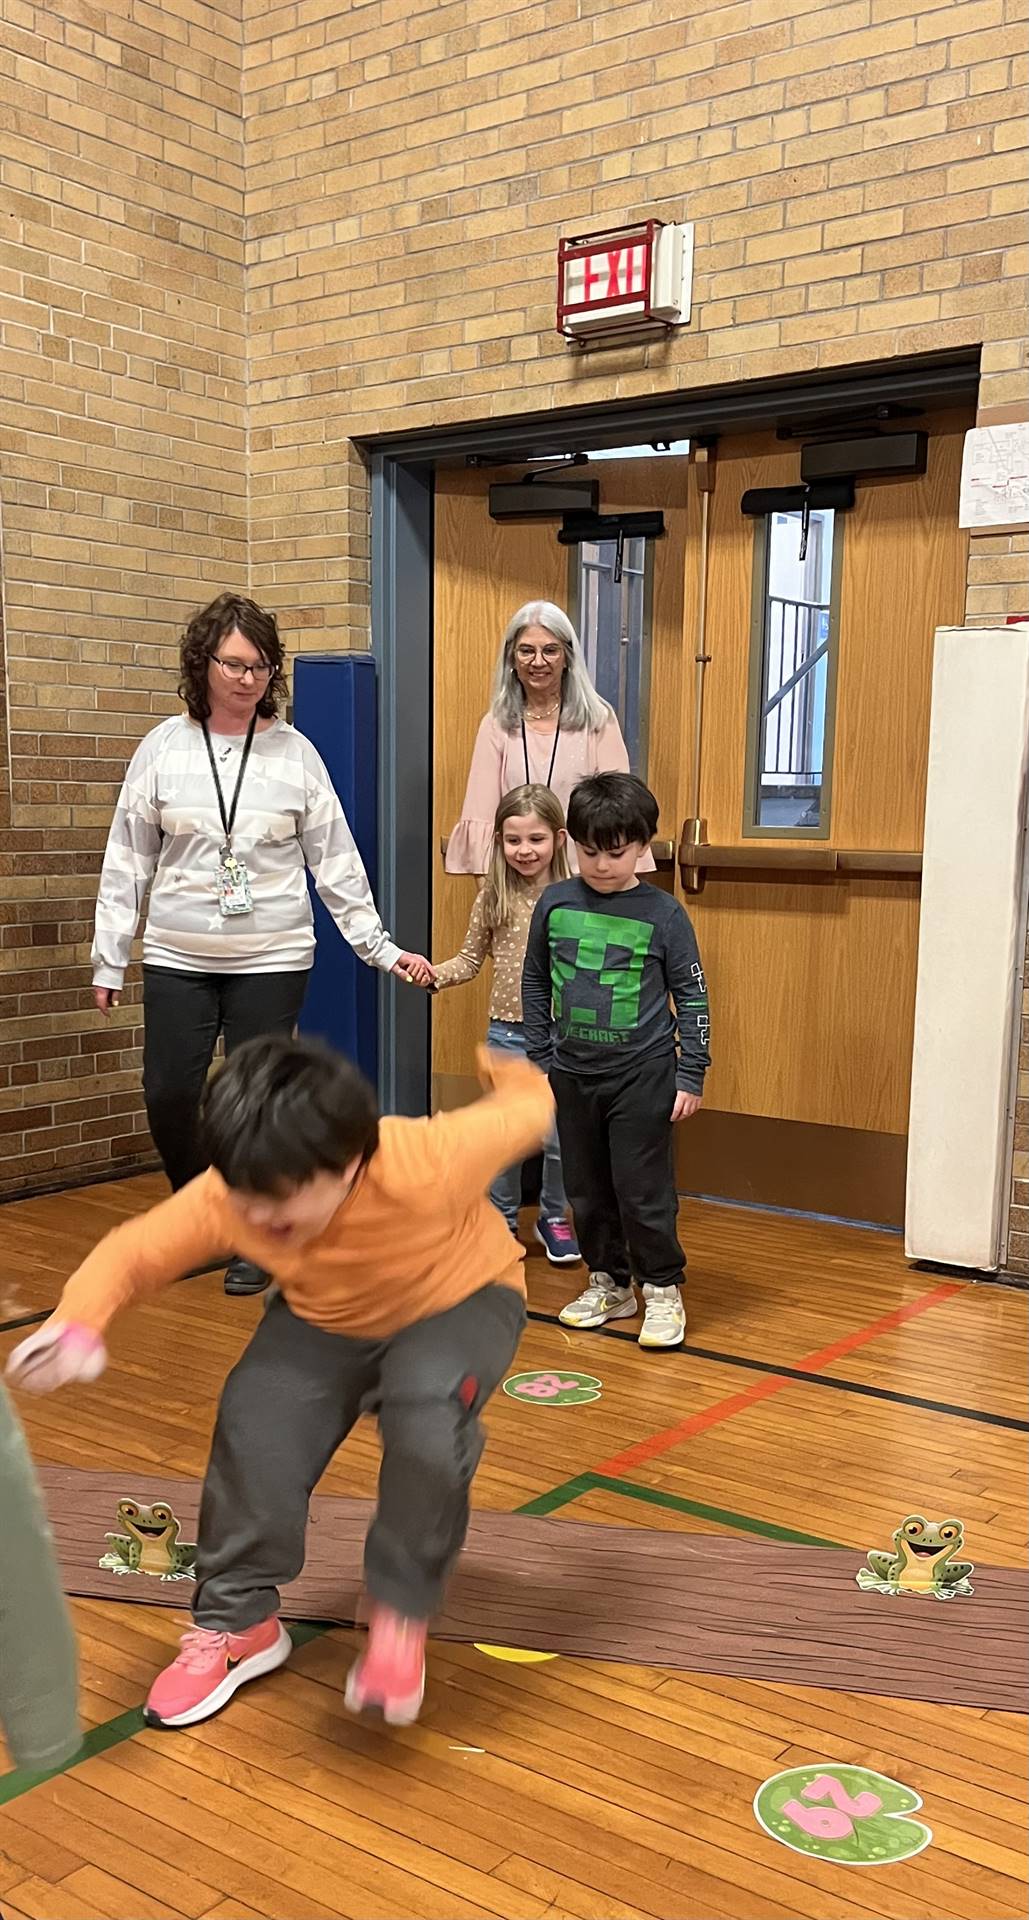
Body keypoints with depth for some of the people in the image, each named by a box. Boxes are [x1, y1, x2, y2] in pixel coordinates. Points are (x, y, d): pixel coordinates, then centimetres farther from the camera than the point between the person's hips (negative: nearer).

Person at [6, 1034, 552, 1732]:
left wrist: (505, 1069, 3)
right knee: (254, 1418, -22)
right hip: (326, 1319, 4)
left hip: (459, 1300, -3)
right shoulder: (223, 1199, -29)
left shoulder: (425, 1165, -39)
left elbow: (530, 1107, -21)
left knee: (427, 1415, -34)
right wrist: (79, 1324, -35)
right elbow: (129, 1253, -14)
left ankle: (402, 1615, -9)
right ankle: (238, 1622, 3)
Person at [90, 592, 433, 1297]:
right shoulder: (164, 747, 1)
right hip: (178, 958, 1)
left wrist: (382, 948, 0)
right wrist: (110, 958, 4)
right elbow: (128, 861, 4)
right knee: (168, 1095, 1)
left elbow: (336, 863, 2)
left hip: (272, 959, -1)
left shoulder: (294, 751, -1)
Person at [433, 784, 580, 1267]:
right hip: (507, 1032, 1)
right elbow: (470, 959, 4)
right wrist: (435, 974, -13)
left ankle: (553, 1218, 30)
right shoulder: (493, 897, -1)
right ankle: (501, 1218, 28)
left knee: (558, 1136, 9)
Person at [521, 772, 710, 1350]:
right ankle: (609, 1282, 28)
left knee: (643, 1189, -1)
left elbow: (693, 996, -2)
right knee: (588, 1187, 13)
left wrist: (692, 1075, -5)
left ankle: (663, 1289, 16)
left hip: (642, 1075, -4)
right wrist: (539, 1057, 8)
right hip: (574, 1074, 4)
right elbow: (535, 983, 11)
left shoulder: (663, 913, -7)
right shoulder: (555, 904, 0)